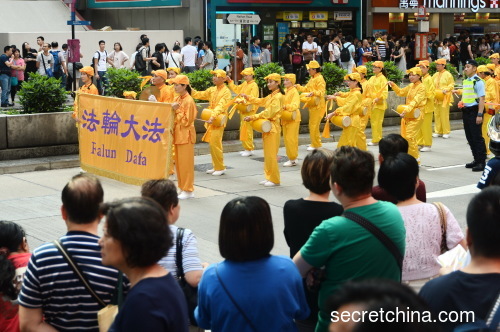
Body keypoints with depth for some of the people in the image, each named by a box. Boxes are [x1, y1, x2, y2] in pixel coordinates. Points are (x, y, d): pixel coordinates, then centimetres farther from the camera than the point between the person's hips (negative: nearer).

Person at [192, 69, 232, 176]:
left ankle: (220, 168, 0)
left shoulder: (226, 92, -10)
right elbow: (200, 95, 14)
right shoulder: (212, 89, 13)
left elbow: (220, 106, -22)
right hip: (210, 119, 7)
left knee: (215, 143, -10)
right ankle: (216, 167, 20)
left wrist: (213, 116, -34)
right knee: (212, 143, 10)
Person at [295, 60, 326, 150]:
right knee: (312, 125, 16)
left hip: (317, 106, -10)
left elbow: (321, 92, -24)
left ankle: (315, 145, 0)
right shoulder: (312, 79, 15)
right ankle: (316, 143, 26)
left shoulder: (319, 79, -14)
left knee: (314, 125, -7)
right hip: (312, 105, 10)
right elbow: (306, 89, 19)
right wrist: (298, 87, 7)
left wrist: (313, 93, -39)